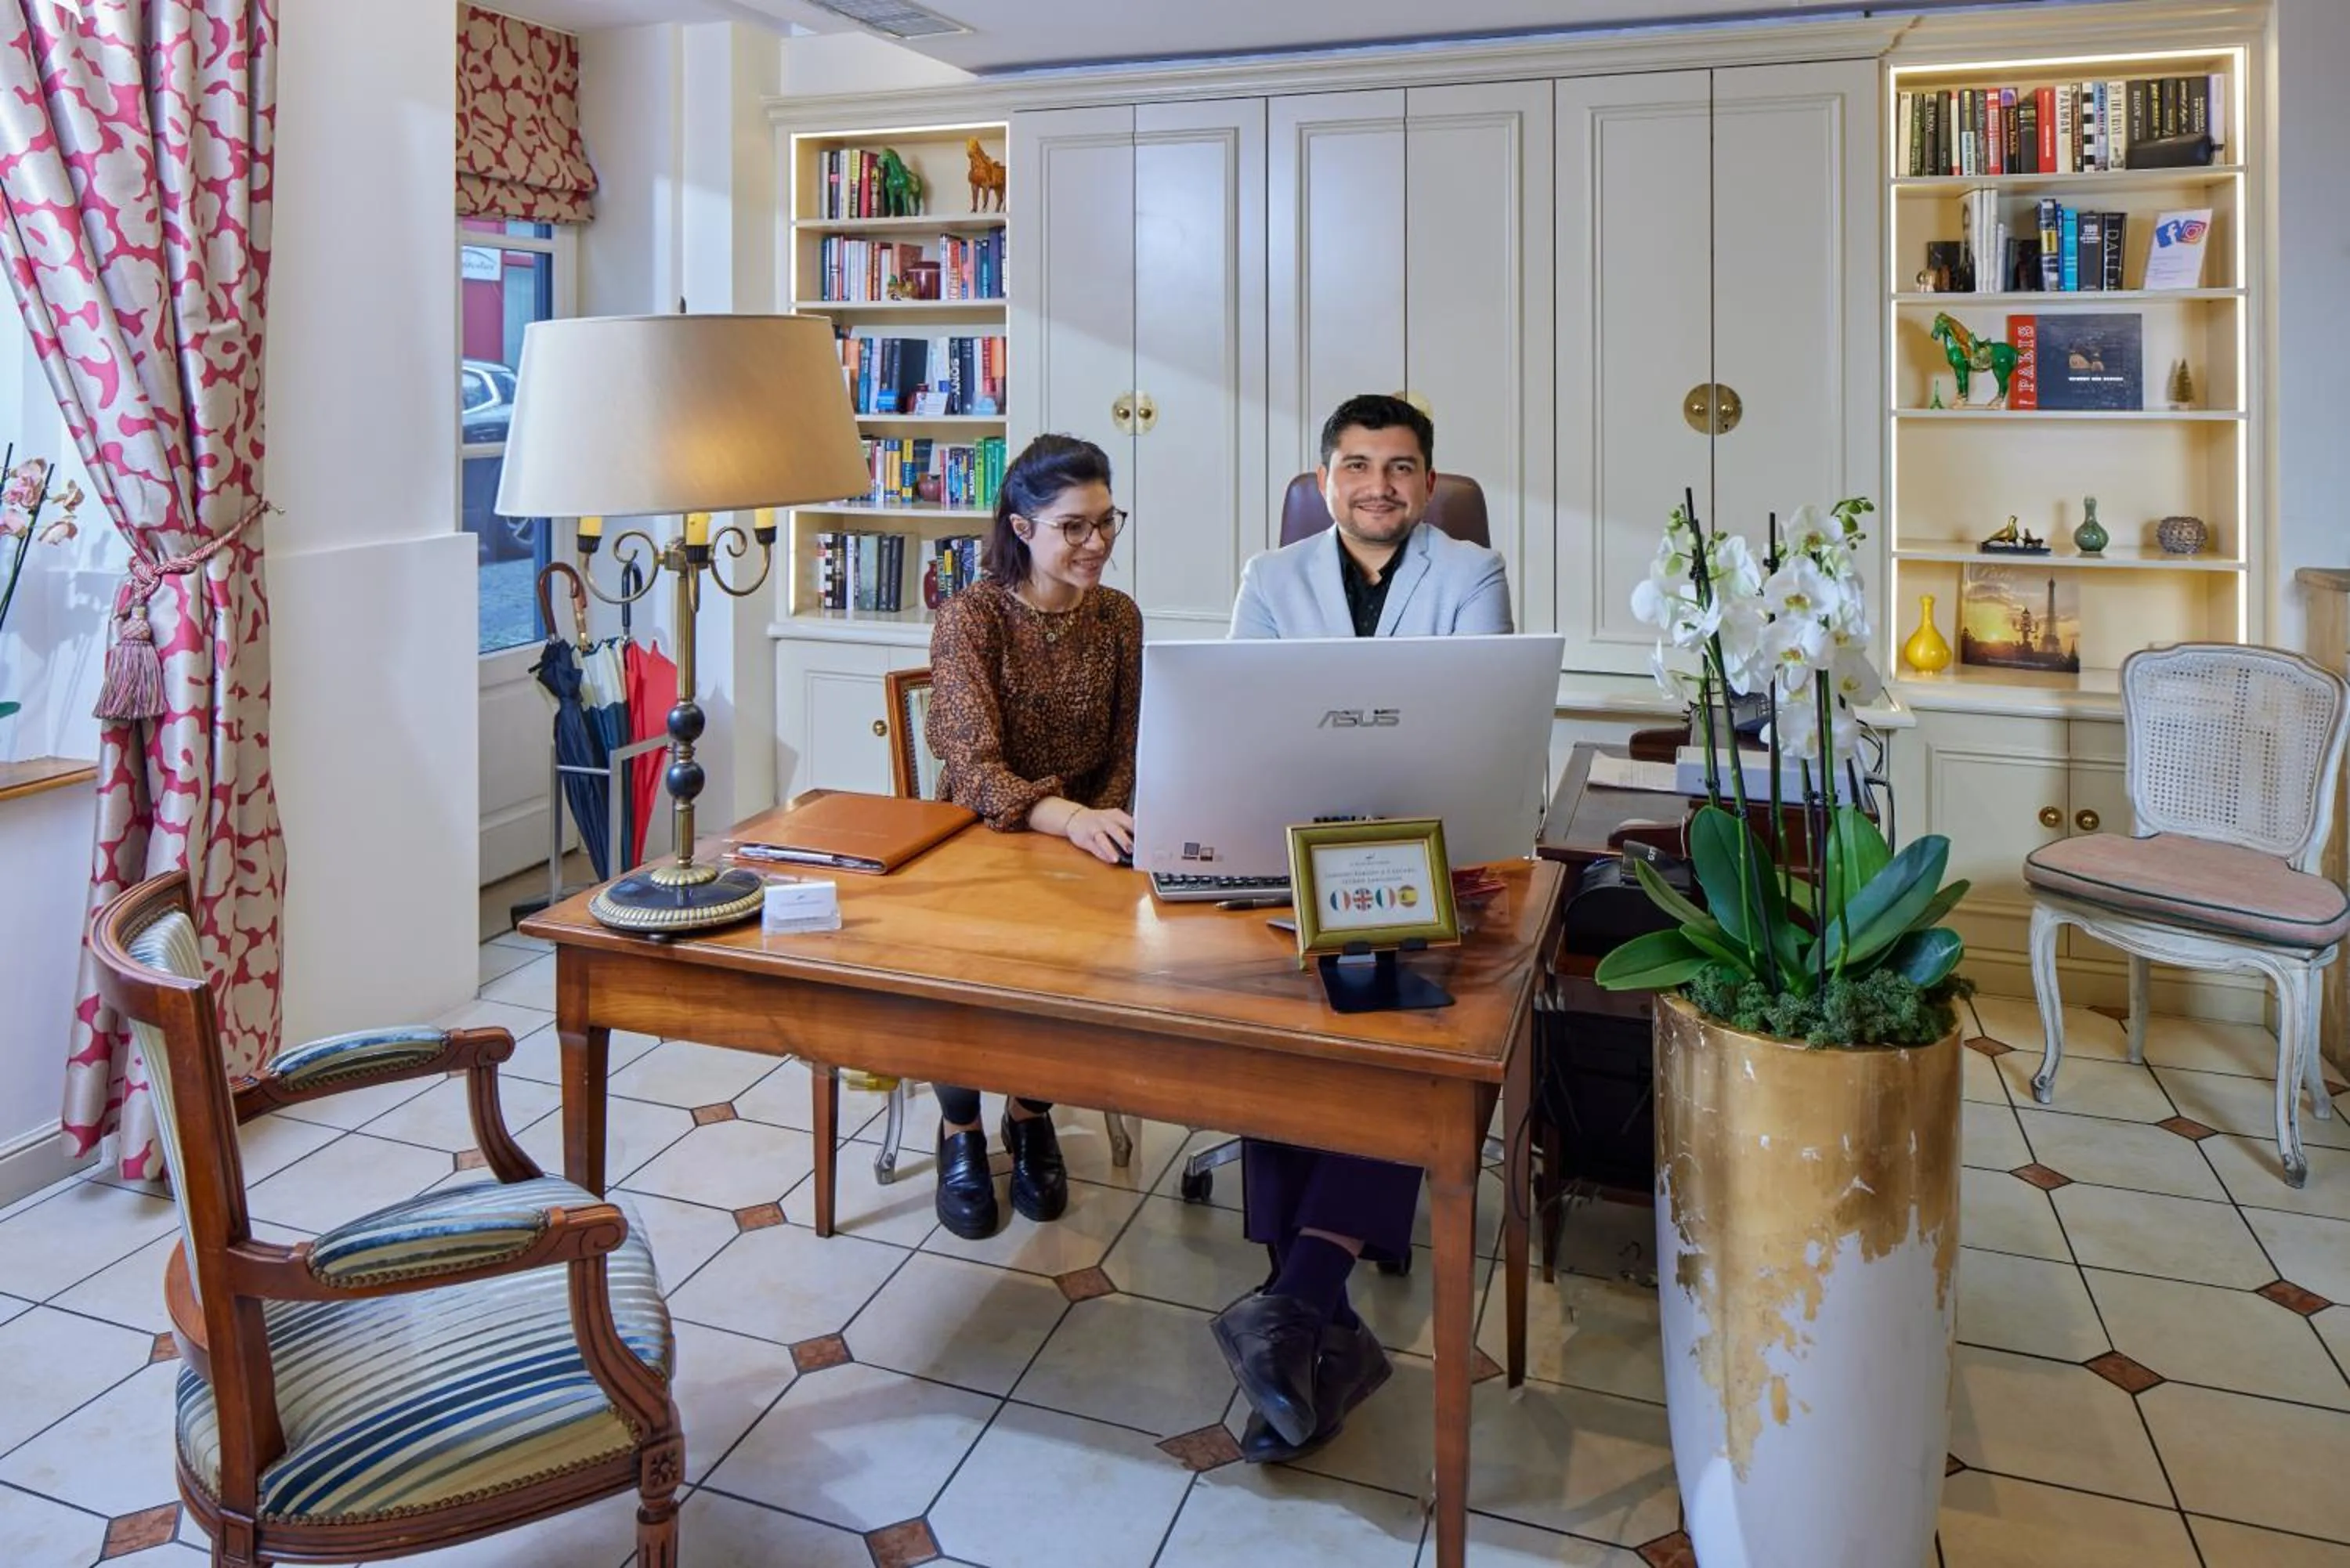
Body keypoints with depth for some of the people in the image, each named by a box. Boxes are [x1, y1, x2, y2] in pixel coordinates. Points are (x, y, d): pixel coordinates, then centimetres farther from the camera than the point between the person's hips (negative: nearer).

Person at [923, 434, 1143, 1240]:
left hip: (1078, 842, 3)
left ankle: (1031, 1112, 8)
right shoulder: (971, 617, -13)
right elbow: (975, 770, -24)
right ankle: (960, 1130, 4)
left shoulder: (1118, 616, 1)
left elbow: (1125, 753, 5)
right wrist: (1073, 819, -42)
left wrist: (1102, 827, -16)